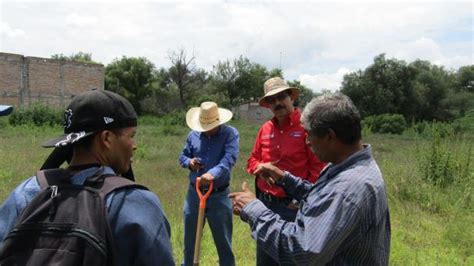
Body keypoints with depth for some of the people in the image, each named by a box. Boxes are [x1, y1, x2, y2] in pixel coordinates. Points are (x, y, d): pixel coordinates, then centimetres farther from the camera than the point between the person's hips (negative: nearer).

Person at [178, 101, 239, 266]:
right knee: (190, 239, 19)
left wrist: (213, 173, -42)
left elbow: (229, 158, -24)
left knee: (223, 241, 11)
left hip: (219, 196, -4)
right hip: (194, 193, 4)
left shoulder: (230, 133, -9)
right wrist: (189, 162, -10)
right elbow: (182, 156, 14)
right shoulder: (194, 135, 3)